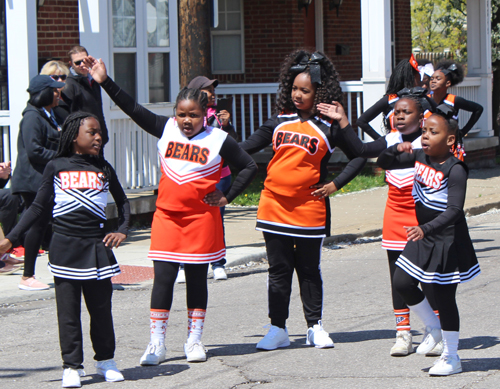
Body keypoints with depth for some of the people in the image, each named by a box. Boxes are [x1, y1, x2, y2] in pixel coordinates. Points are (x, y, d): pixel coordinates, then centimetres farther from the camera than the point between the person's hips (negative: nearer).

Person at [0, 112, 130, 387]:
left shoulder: (103, 169, 9)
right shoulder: (56, 167, 4)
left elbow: (122, 201, 20)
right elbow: (39, 207, 8)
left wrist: (122, 230, 3)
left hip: (97, 245, 2)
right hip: (64, 246, -2)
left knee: (101, 307, 6)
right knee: (68, 309, 0)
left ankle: (105, 360, 20)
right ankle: (72, 366, 5)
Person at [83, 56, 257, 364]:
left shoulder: (218, 140, -4)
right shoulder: (166, 129, 3)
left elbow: (249, 167, 3)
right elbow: (134, 109, 2)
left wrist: (227, 197, -3)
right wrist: (105, 82, -4)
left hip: (202, 218, -2)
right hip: (167, 217, 2)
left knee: (197, 278, 7)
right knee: (163, 278, -2)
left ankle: (195, 340, 18)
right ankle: (157, 343, 3)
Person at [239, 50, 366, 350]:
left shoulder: (329, 126, -4)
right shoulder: (281, 120, 7)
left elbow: (359, 156, 1)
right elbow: (247, 148, 15)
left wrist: (335, 185, -5)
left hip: (309, 208, -3)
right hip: (274, 206, 3)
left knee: (309, 270, 7)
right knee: (279, 269, 6)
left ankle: (315, 327, 18)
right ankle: (278, 329, 13)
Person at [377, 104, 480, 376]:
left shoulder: (455, 170, -21)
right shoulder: (419, 157, 0)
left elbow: (454, 210, -28)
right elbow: (384, 164, 8)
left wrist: (426, 229, -40)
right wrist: (396, 150, -14)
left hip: (447, 241, -7)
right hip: (423, 238, 7)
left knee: (444, 296, 0)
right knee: (402, 283, 5)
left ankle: (451, 357, 13)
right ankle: (433, 327, 28)